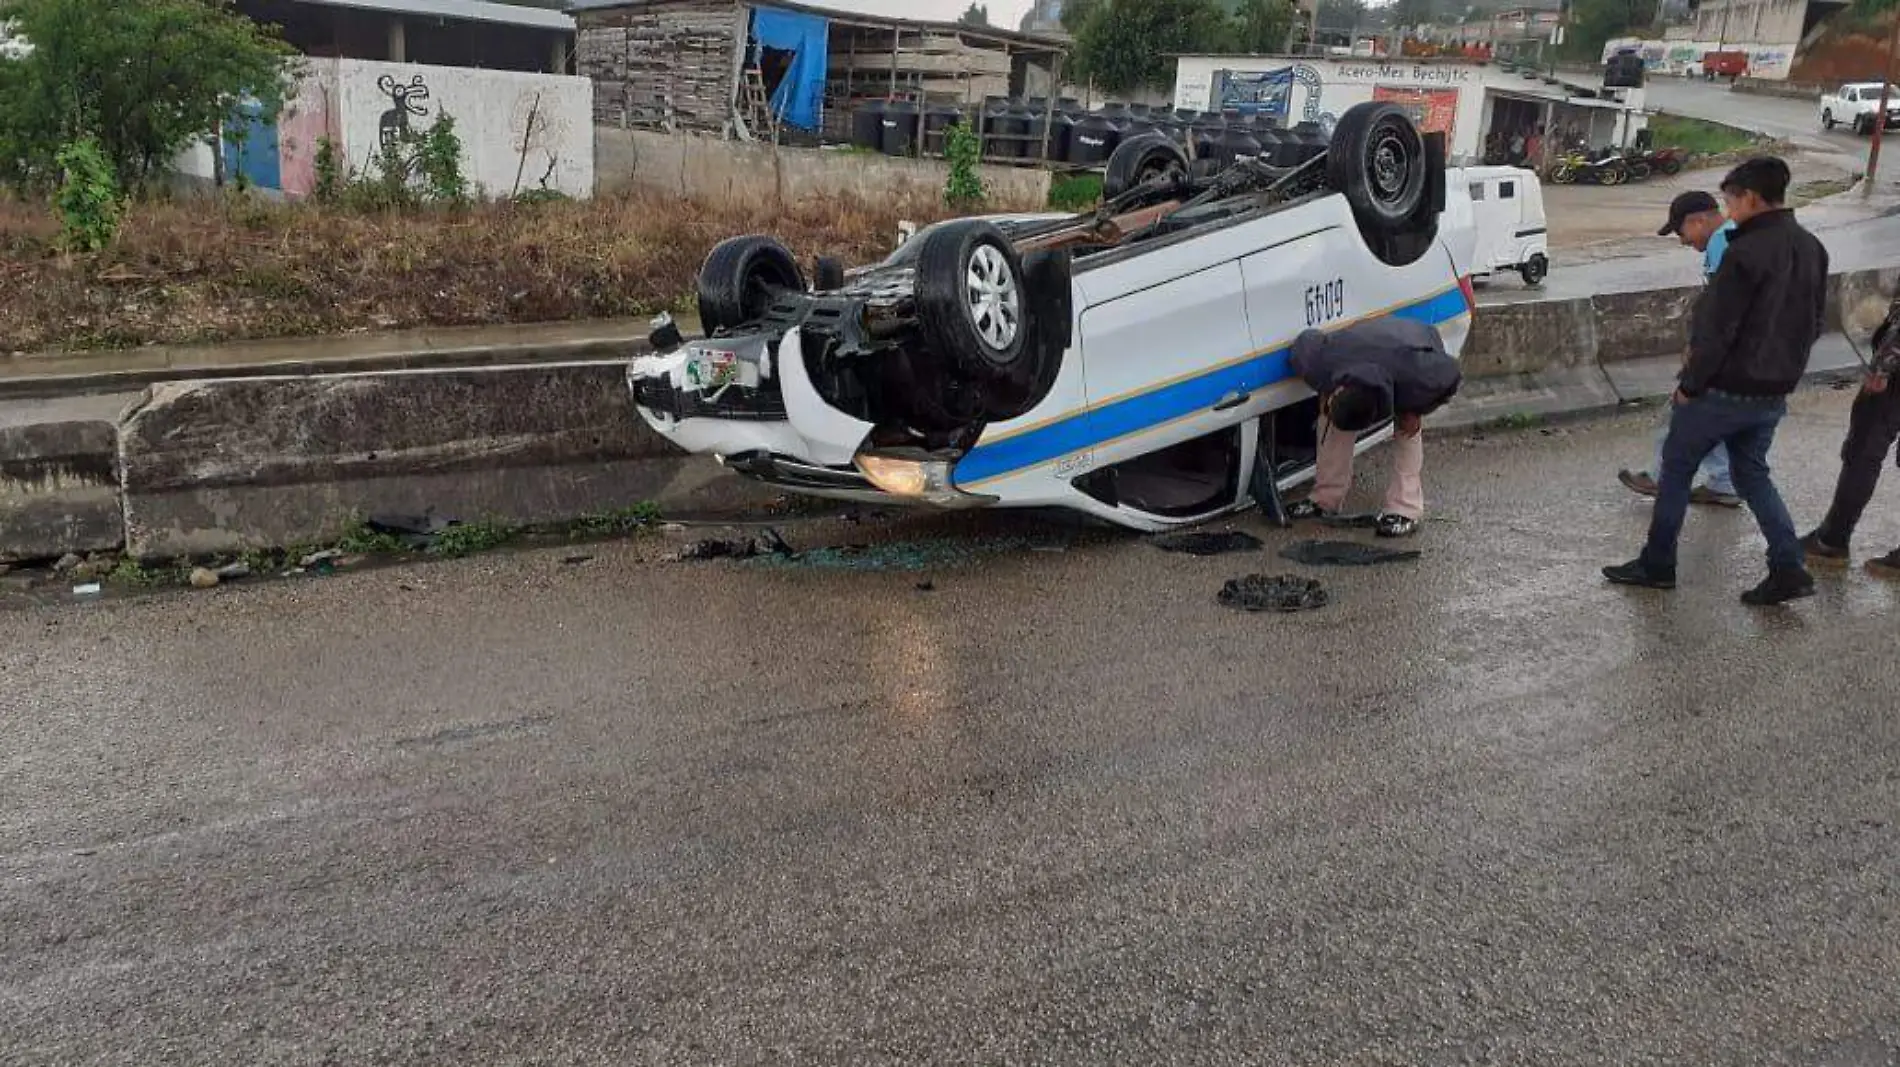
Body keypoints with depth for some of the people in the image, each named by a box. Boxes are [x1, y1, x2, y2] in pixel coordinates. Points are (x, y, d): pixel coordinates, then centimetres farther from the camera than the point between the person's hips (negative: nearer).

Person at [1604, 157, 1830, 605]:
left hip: (1726, 389, -7)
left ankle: (1657, 564, 15)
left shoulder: (1747, 253, -21)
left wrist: (1690, 384, -12)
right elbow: (1816, 323, 13)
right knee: (1752, 473, 19)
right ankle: (1788, 568, 10)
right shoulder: (1811, 249, 5)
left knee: (1677, 467, 8)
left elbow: (1716, 330, -21)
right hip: (1774, 393, 8)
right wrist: (1782, 365, 19)